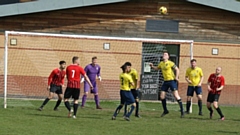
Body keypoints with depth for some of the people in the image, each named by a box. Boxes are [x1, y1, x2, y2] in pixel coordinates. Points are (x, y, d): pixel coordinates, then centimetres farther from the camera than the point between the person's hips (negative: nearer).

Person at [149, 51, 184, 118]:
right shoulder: (161, 63, 10)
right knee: (162, 96, 5)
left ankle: (182, 111, -7)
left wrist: (176, 77, -18)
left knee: (176, 95, -13)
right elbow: (157, 68, 28)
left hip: (172, 80, -7)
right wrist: (152, 66, 11)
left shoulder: (170, 63, -10)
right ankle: (165, 110, 21)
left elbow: (177, 69, -10)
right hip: (165, 81, 7)